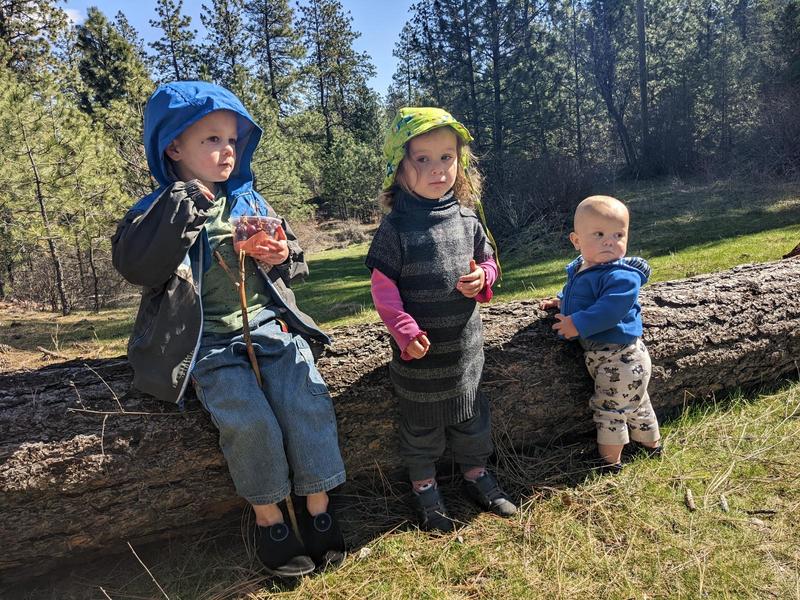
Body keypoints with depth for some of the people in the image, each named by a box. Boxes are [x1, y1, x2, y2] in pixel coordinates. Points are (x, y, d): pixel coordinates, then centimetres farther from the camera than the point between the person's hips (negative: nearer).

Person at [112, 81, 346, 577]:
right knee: (249, 421, -22)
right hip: (209, 342, -3)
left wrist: (282, 256, -6)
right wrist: (187, 202, -20)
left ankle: (318, 506, 0)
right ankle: (268, 516, 3)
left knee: (307, 402, -17)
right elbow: (135, 266, -20)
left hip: (269, 326, 3)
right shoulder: (157, 213, 1)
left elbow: (295, 265, 19)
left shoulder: (251, 202, 12)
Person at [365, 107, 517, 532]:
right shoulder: (395, 227, -13)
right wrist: (404, 330, -22)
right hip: (420, 347, -4)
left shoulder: (467, 219, -1)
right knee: (421, 421, 14)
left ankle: (476, 472, 42)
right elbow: (383, 287, -12)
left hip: (465, 341, 4)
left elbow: (487, 260, 11)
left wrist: (482, 279, -12)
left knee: (470, 412, 20)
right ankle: (424, 486, 34)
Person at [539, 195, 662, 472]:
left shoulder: (622, 276, -26)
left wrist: (578, 323, -33)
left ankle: (610, 461, 24)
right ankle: (651, 444, 47)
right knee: (634, 403, 26)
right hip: (597, 353, 9)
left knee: (609, 408, 5)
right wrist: (561, 301, 15)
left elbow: (610, 309, -37)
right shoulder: (579, 268, 3)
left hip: (621, 357, -9)